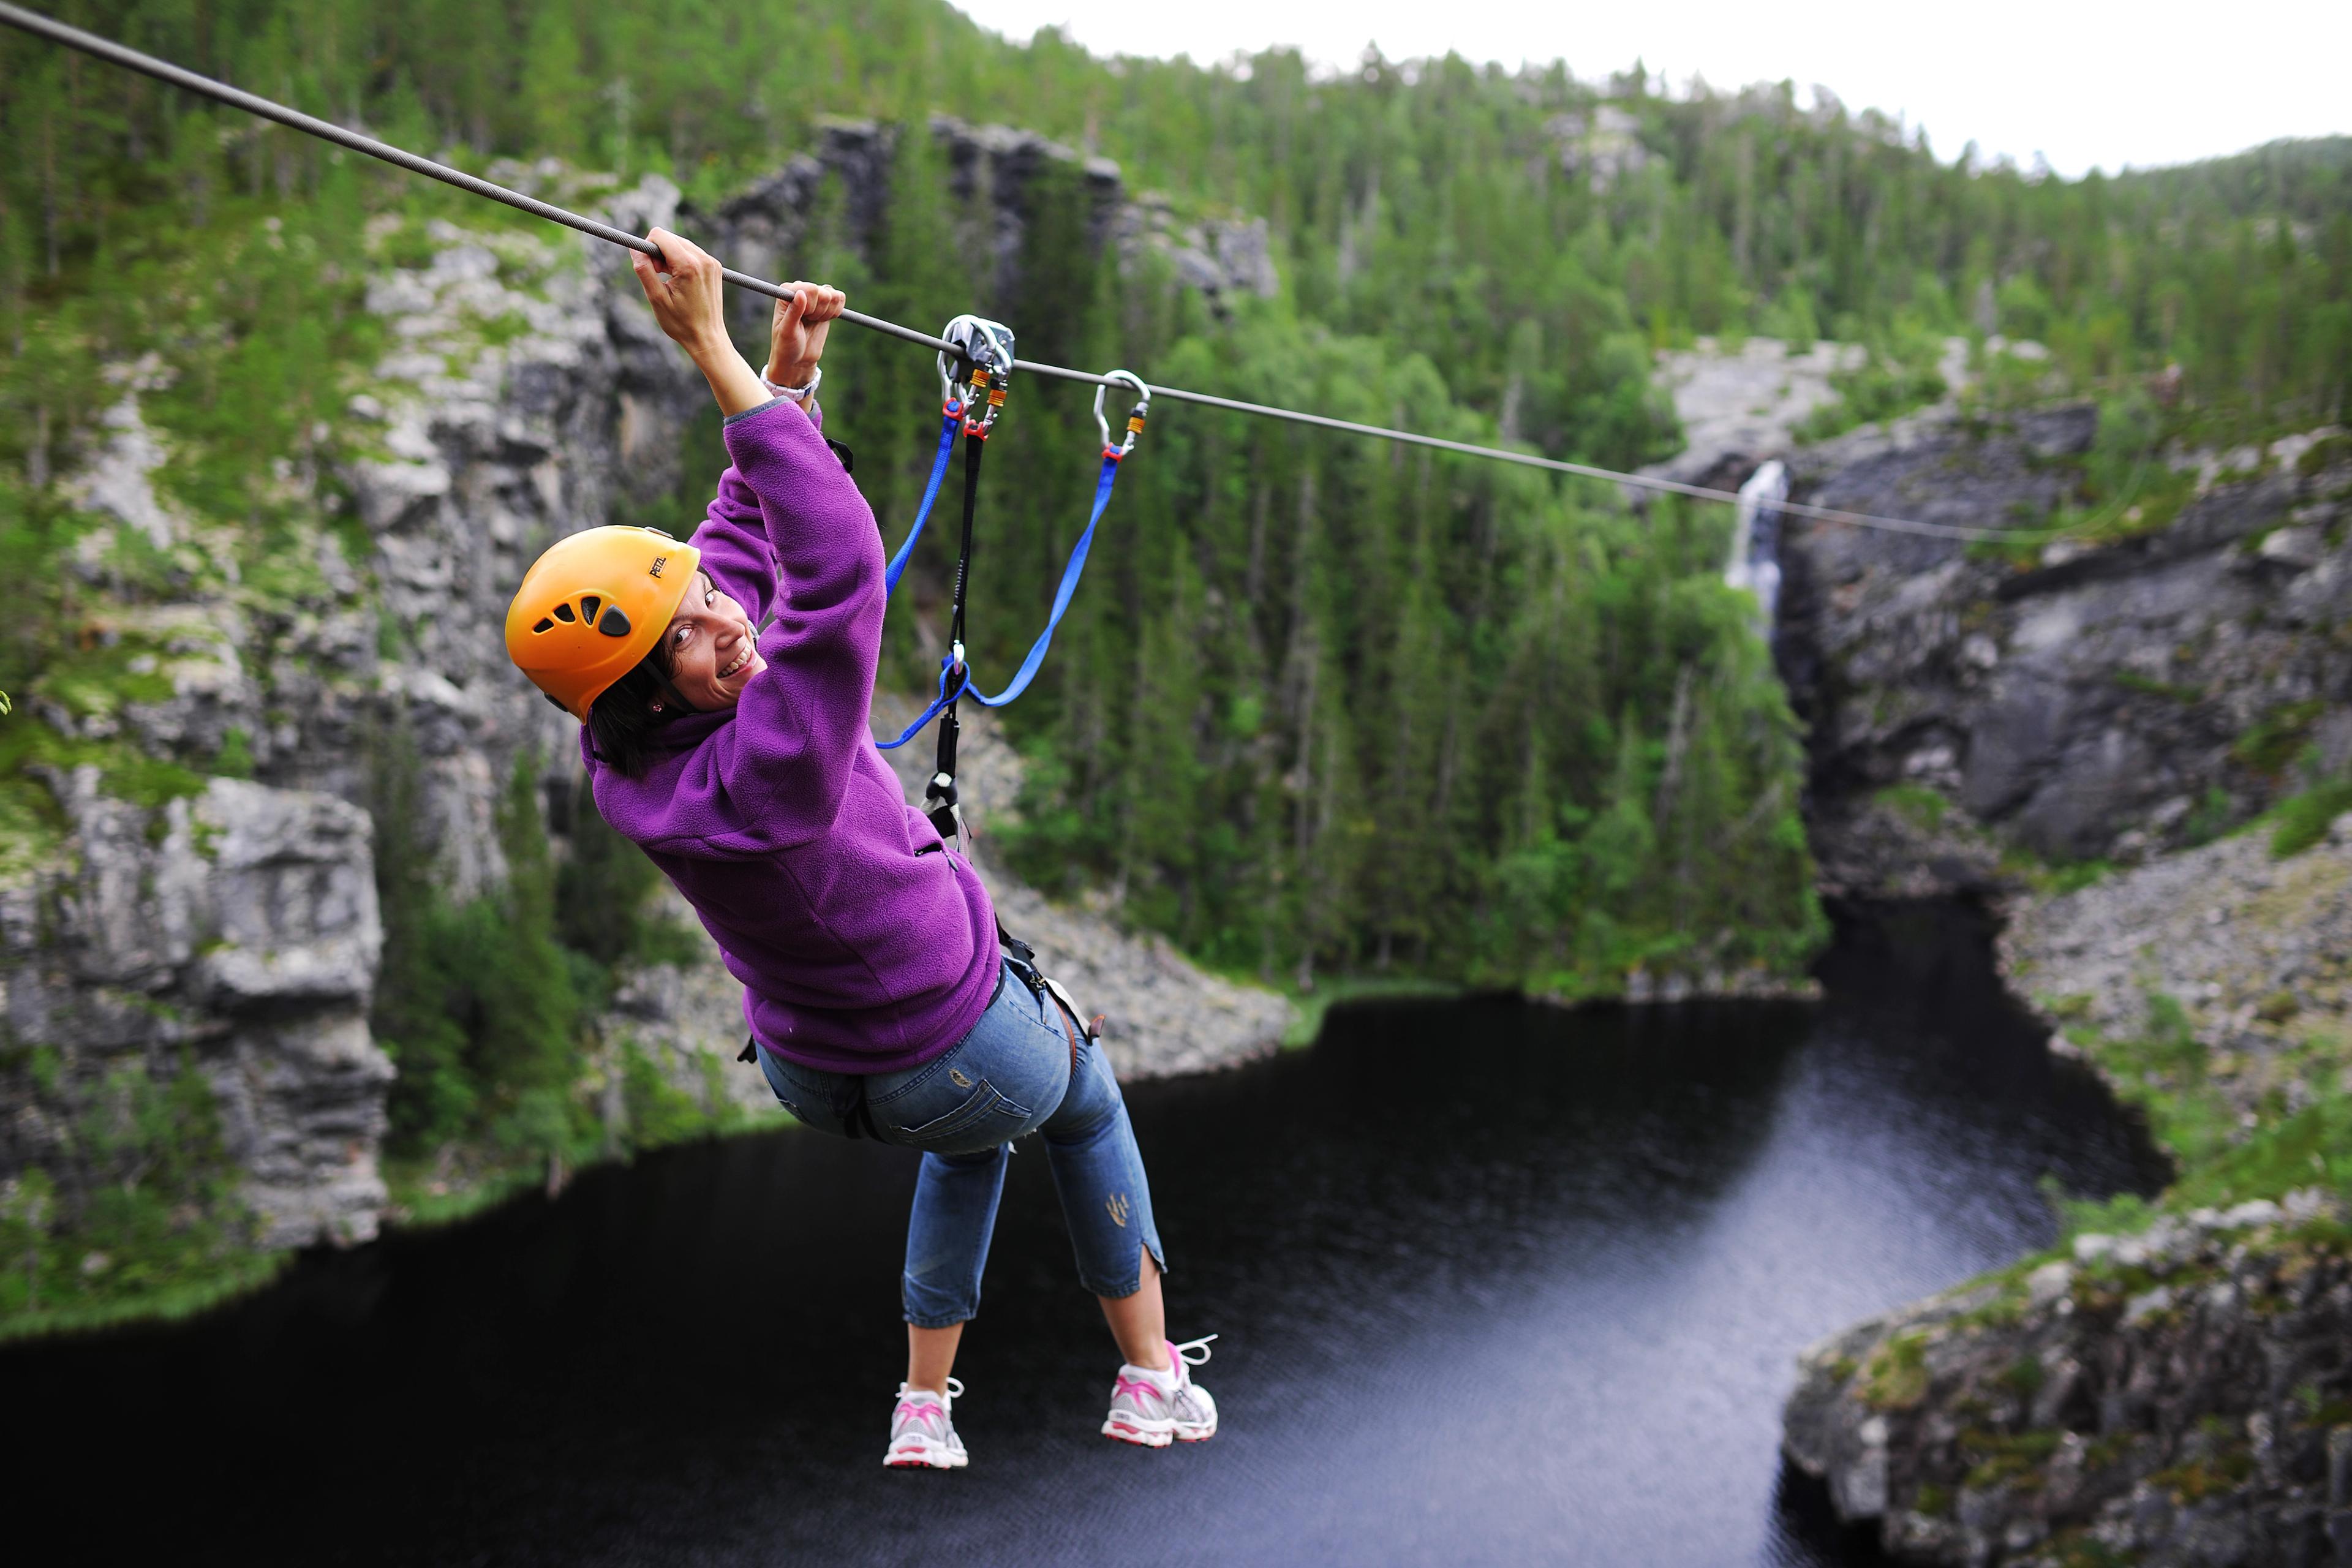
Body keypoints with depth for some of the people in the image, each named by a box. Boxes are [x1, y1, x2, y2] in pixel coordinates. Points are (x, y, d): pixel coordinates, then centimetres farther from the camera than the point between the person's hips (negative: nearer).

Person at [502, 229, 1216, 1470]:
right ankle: (1152, 1381, 38)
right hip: (954, 1060, -7)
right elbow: (835, 565, -49)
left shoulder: (632, 759, -18)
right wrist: (715, 356, -49)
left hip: (808, 1070, 7)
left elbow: (750, 530, -7)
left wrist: (786, 378, -12)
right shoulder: (760, 781, -42)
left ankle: (924, 1409, 36)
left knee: (974, 1138, 37)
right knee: (1086, 1100, 28)